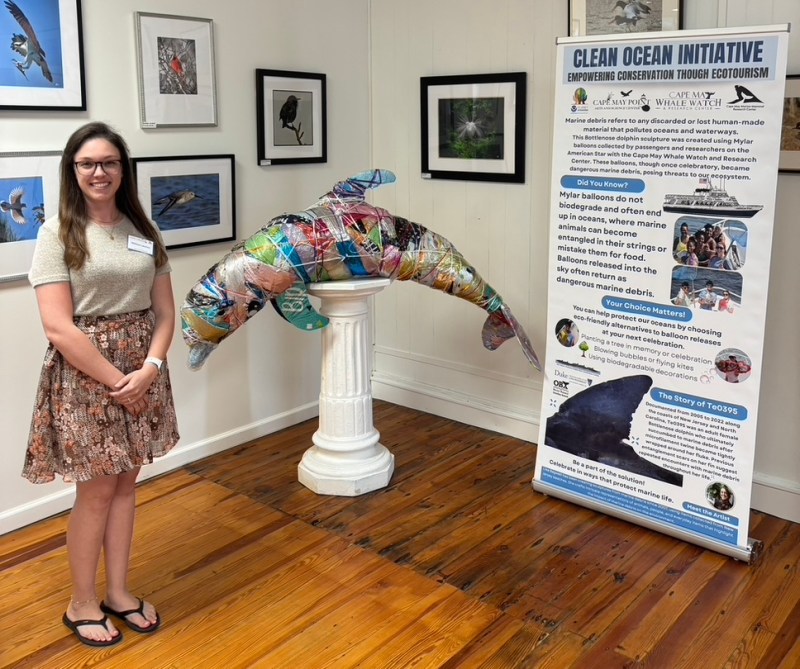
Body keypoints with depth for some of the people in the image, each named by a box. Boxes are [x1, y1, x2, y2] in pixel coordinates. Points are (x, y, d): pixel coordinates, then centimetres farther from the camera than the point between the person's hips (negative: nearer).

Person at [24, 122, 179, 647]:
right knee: (97, 491, 5)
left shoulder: (144, 232, 6)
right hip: (84, 375, -4)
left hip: (141, 371, 5)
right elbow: (59, 328, -15)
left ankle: (119, 591, 30)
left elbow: (165, 312, 5)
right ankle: (82, 604, 25)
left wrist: (149, 368, -11)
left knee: (126, 484, 14)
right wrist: (117, 380, -15)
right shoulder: (58, 234, -8)